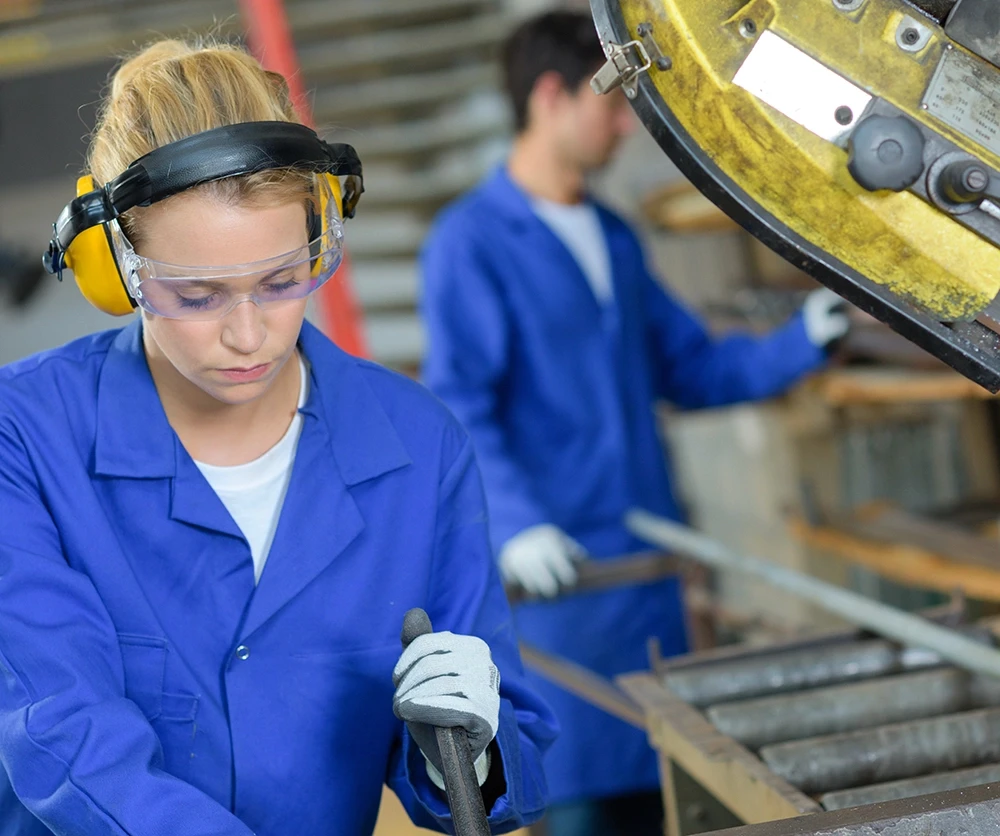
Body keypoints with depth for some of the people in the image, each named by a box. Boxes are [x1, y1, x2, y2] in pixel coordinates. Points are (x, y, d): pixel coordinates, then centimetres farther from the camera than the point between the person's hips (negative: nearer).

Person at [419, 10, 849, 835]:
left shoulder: (615, 238, 16)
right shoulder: (471, 241, -7)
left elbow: (692, 369, 18)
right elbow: (458, 412, -14)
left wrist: (799, 342, 3)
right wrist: (514, 525, -28)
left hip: (650, 559, 7)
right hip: (555, 571, -7)